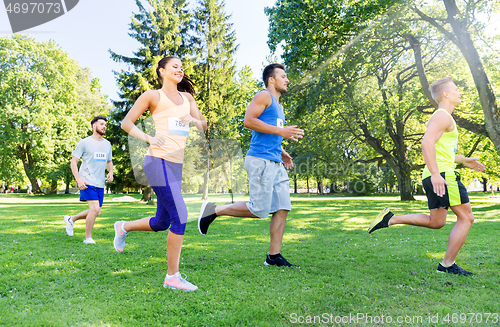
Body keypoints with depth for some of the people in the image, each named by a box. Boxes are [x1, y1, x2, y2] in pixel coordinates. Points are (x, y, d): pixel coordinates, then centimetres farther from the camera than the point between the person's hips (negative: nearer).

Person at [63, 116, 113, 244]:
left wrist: (110, 172, 4)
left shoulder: (107, 144, 14)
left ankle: (71, 219, 35)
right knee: (95, 209, -17)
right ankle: (88, 238, 1)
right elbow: (73, 162, -3)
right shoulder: (84, 142, -4)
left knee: (96, 212, 10)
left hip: (100, 184, 7)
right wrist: (78, 179, -15)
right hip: (87, 182, -7)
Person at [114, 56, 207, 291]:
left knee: (161, 223, 13)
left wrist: (193, 120, -4)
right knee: (180, 217, -13)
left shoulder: (187, 97, 21)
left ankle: (123, 227, 41)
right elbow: (126, 123, 3)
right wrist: (149, 139, -12)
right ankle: (172, 277, 0)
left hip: (177, 164, 7)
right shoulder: (152, 96, 4)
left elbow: (204, 126, 18)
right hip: (159, 161, -7)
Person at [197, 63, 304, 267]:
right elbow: (248, 121, -17)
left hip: (275, 163, 9)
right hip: (260, 160, -9)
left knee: (282, 208, 3)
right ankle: (214, 210, 5)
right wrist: (280, 131, -17)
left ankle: (274, 256, 8)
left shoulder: (278, 106, 27)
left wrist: (282, 153, 18)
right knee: (259, 211, -9)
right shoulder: (264, 96, -2)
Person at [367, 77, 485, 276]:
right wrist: (435, 174, -31)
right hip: (442, 174, -10)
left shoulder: (442, 118, 24)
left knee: (436, 222, 14)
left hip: (437, 176, 10)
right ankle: (448, 265, 1)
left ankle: (391, 219, 7)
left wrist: (464, 161, 29)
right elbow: (427, 143, -24)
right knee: (466, 217, -2)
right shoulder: (442, 116, -8)